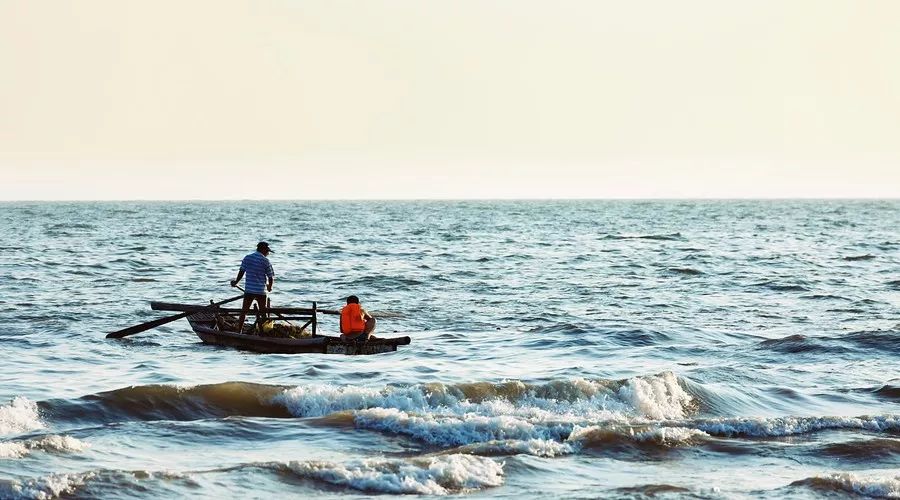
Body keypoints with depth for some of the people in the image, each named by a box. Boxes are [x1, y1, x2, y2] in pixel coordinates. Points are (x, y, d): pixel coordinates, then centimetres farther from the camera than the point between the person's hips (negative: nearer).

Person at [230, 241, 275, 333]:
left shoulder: (247, 258, 3)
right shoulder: (265, 261, -6)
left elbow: (241, 272, 7)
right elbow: (271, 277, -5)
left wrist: (236, 282, 25)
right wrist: (269, 287, 16)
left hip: (248, 289, 3)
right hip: (261, 291, -3)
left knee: (243, 312, 11)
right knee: (263, 313, 8)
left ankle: (239, 331, 12)